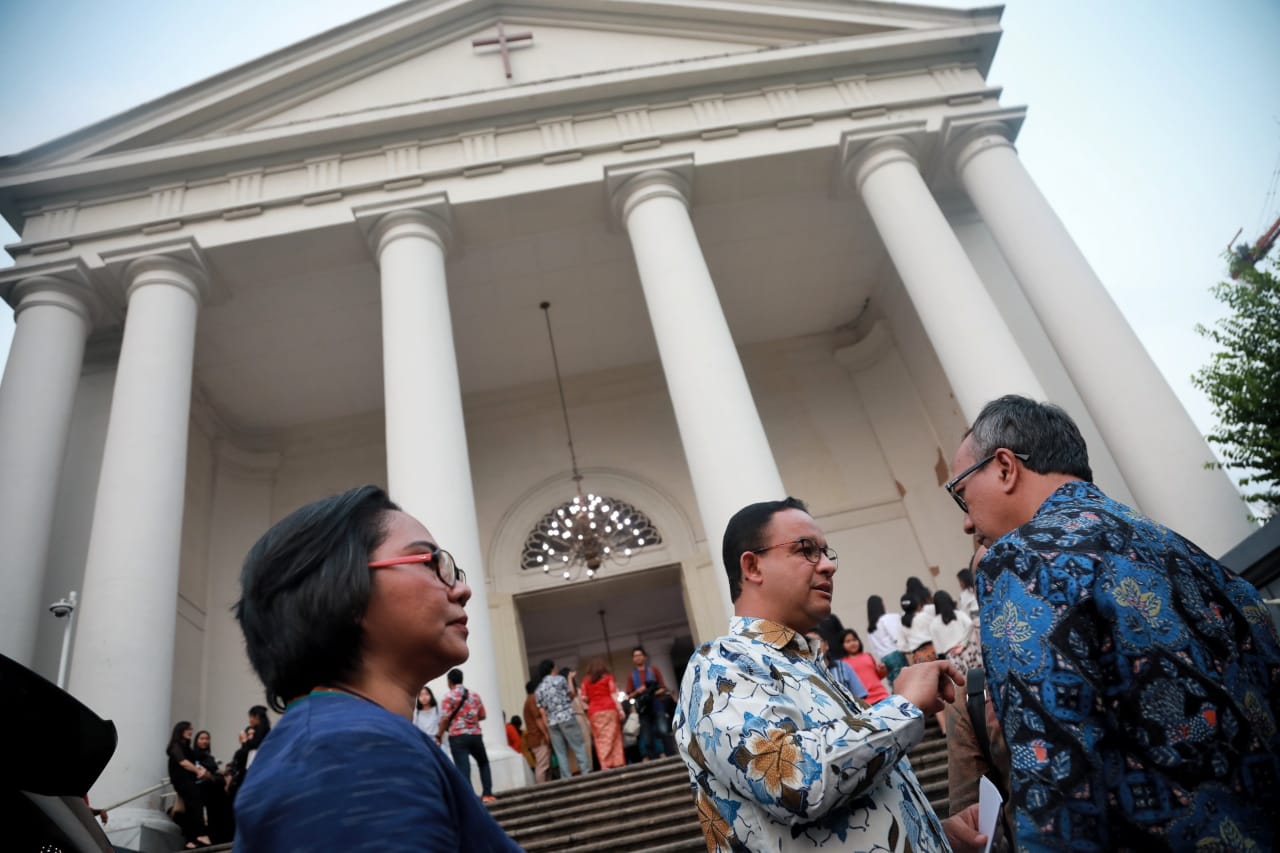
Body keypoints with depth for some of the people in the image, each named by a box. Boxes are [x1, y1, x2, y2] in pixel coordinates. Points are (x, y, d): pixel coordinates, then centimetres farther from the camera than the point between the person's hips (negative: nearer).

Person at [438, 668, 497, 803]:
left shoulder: (449, 697, -3)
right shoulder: (475, 695, 12)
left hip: (457, 737, -4)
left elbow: (445, 719, -10)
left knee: (463, 768, -5)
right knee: (483, 763, 22)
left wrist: (439, 736, 1)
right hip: (475, 735, 4)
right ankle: (487, 794, 15)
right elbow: (483, 715, 15)